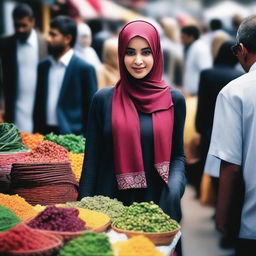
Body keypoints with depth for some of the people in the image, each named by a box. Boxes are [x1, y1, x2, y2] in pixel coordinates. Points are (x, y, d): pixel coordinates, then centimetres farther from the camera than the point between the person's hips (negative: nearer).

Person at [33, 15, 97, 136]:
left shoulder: (85, 69, -6)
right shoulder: (43, 66, 10)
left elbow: (91, 109, -4)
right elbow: (38, 104, 15)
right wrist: (36, 133, 10)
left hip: (72, 135, -4)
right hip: (44, 134, 5)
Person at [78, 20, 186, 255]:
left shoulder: (174, 99, 0)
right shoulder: (104, 99, -3)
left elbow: (178, 154, 5)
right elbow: (92, 158, 0)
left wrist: (174, 187, -14)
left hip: (156, 203, 1)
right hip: (112, 202, -1)